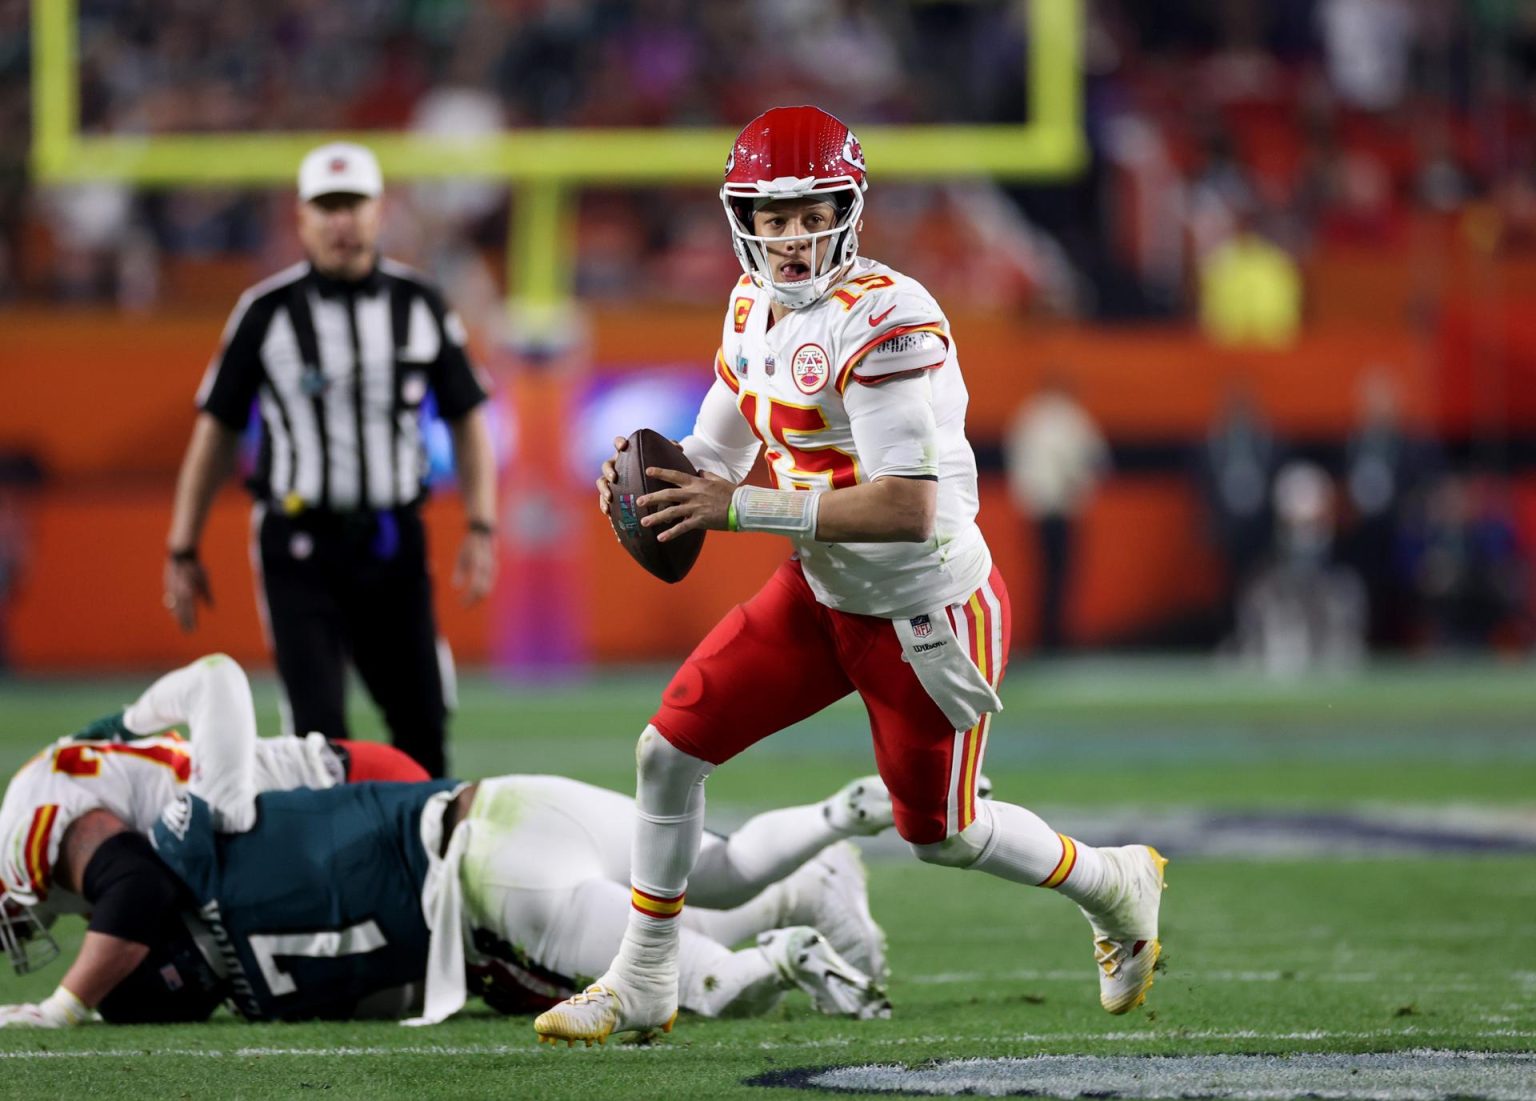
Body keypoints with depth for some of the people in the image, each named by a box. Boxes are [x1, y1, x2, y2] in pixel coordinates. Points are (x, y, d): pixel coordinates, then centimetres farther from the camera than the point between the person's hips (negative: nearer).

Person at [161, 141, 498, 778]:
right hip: (299, 546, -3)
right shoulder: (268, 312, -2)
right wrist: (182, 550, 2)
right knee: (320, 729, -12)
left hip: (393, 544, 3)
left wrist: (481, 529, -2)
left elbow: (467, 420, 10)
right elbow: (217, 430, 3)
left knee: (423, 725, 6)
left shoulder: (420, 306, 5)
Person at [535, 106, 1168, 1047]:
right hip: (822, 592, 8)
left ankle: (1114, 883, 37)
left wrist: (742, 507, -32)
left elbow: (910, 509, -33)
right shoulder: (756, 310, 1)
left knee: (940, 832, 10)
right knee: (670, 748, 2)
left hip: (927, 612, -8)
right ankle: (643, 985, 17)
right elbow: (716, 460, 10)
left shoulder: (884, 320, -27)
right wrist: (647, 486, -13)